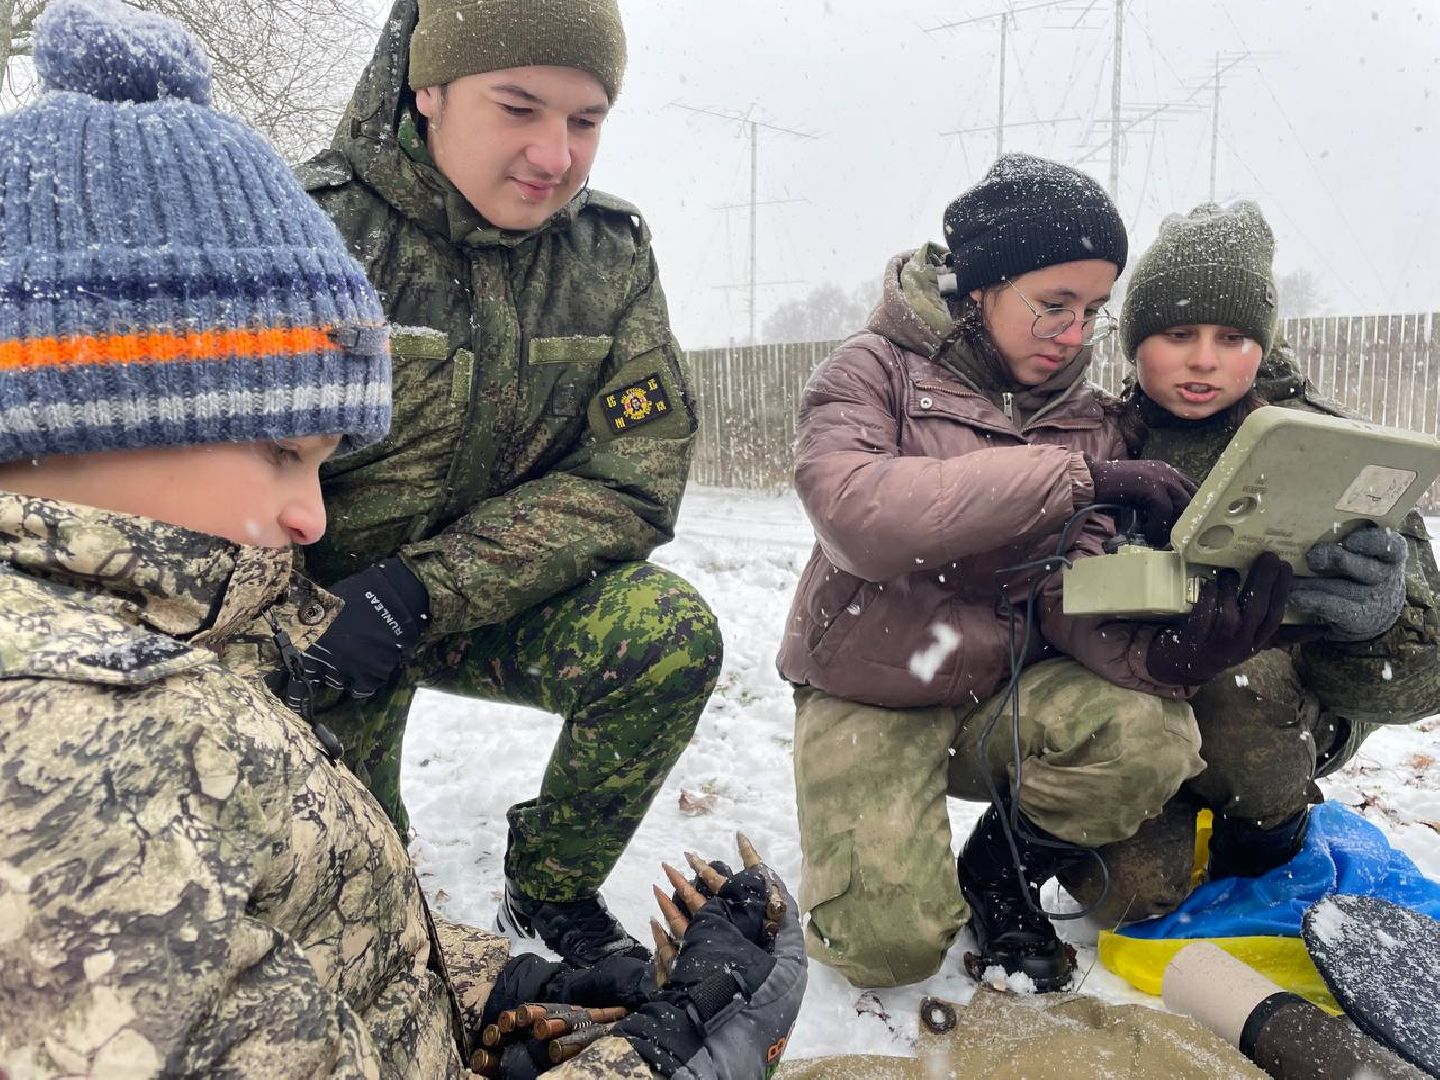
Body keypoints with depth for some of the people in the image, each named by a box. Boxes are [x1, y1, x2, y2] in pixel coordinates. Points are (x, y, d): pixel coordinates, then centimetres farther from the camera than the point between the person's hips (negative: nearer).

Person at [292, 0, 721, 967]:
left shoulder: (612, 254, -7)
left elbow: (635, 475, -13)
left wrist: (425, 588, -25)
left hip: (494, 605, 2)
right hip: (321, 604, -1)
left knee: (670, 632, -23)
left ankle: (552, 895, 2)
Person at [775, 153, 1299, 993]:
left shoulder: (1086, 417, 5)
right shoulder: (875, 370, -7)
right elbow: (855, 513, -29)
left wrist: (1172, 649, -31)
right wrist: (1077, 476, -30)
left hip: (1006, 690, 4)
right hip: (871, 698, -4)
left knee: (1153, 734, -25)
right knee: (891, 944, -21)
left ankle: (1001, 874, 5)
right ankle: (865, 860, 17)